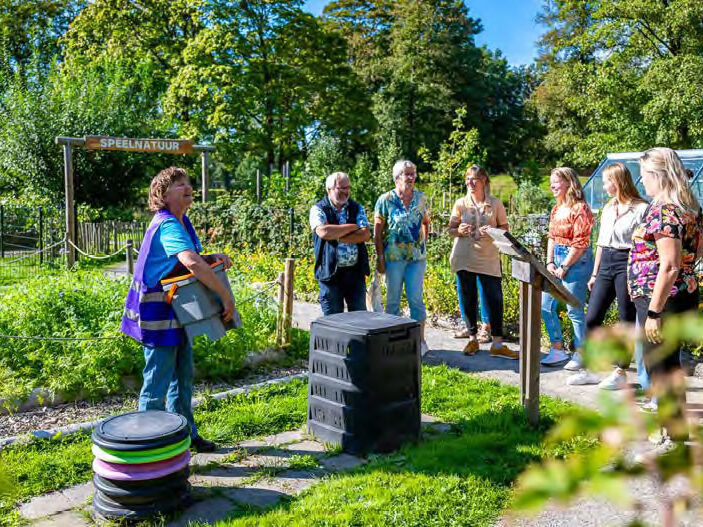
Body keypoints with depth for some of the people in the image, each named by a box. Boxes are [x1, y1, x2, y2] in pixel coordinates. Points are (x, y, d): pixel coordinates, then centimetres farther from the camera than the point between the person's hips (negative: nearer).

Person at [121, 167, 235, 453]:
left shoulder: (181, 222, 8)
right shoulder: (168, 225, -23)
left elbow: (188, 260, 18)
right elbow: (193, 264, -38)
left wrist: (214, 258, -3)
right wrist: (227, 298, -33)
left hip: (176, 311, 10)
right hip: (158, 313, -10)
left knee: (183, 376, 19)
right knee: (158, 381, 0)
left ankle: (185, 433, 34)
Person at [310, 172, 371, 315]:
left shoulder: (357, 209, 9)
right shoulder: (318, 209, -1)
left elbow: (365, 235, -5)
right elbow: (323, 232, -21)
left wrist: (336, 237, -13)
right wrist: (352, 227, -10)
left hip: (356, 271, 3)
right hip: (330, 271, -3)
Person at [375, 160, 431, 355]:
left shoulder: (421, 198, 6)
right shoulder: (385, 200, -4)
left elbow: (426, 222, 20)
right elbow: (377, 230, -3)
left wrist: (423, 241, 8)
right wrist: (380, 257, -7)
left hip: (417, 257, 2)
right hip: (393, 257, -2)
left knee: (416, 298, 2)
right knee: (393, 298, 6)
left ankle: (420, 341, 12)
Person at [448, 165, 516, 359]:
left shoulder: (495, 203, 2)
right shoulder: (461, 203, 4)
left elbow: (505, 227, 6)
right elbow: (451, 230, 7)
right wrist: (459, 230, -15)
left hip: (489, 258, -1)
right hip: (464, 257, 1)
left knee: (495, 299, -3)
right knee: (469, 299, 8)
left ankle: (497, 344, 4)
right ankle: (472, 339, 23)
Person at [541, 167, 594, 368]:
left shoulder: (580, 208, -14)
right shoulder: (556, 209, 12)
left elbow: (580, 243, -18)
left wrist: (564, 267, -15)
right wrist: (549, 262, 5)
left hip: (576, 261, -9)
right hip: (557, 259, 9)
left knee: (574, 310, -2)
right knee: (546, 306, 9)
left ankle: (580, 355, 12)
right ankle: (557, 351, 21)